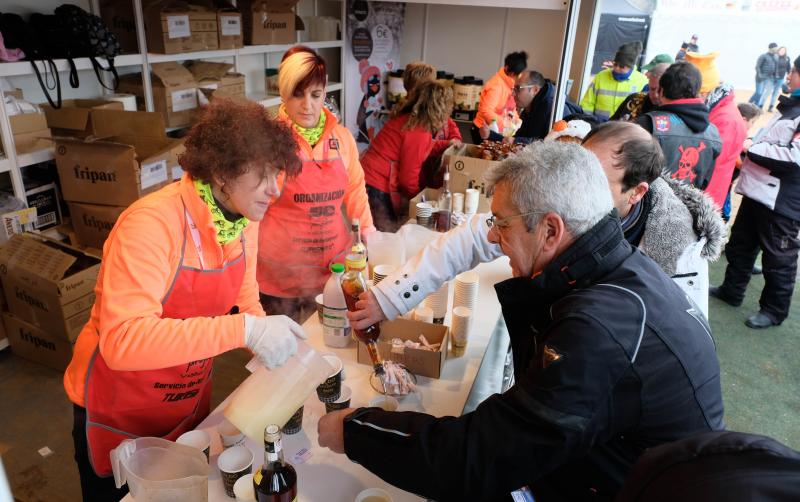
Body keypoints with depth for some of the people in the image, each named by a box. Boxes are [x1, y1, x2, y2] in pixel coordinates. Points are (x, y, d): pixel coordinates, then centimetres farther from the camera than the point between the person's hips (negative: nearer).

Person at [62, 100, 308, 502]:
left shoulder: (246, 218, -9)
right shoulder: (152, 223, -31)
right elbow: (122, 340, -40)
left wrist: (267, 340, -18)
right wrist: (244, 330, -45)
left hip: (191, 400, 6)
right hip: (118, 415, -5)